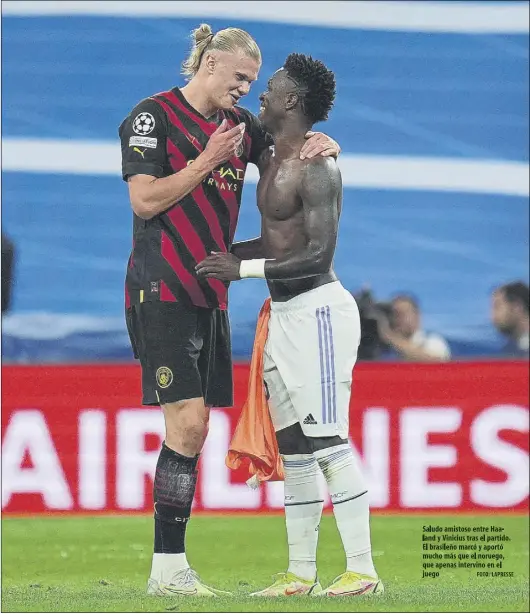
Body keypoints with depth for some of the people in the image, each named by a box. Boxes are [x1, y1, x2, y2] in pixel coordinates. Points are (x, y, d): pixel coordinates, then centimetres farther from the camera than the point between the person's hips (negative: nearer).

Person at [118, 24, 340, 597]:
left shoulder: (238, 123, 14)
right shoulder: (154, 115, -6)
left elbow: (289, 151, 18)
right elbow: (144, 200, -13)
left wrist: (322, 144, -5)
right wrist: (208, 161, -16)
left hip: (209, 292, 8)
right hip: (162, 289, -8)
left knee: (193, 428, 4)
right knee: (188, 421, -15)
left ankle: (170, 569, 6)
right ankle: (167, 567, -13)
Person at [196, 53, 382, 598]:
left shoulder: (315, 168, -15)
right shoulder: (271, 162, 15)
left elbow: (319, 256, -21)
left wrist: (242, 269, -20)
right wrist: (215, 256, 21)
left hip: (317, 310, -10)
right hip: (283, 314, 10)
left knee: (327, 440, -12)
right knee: (292, 445, 10)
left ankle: (362, 570, -11)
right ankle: (300, 574, 14)